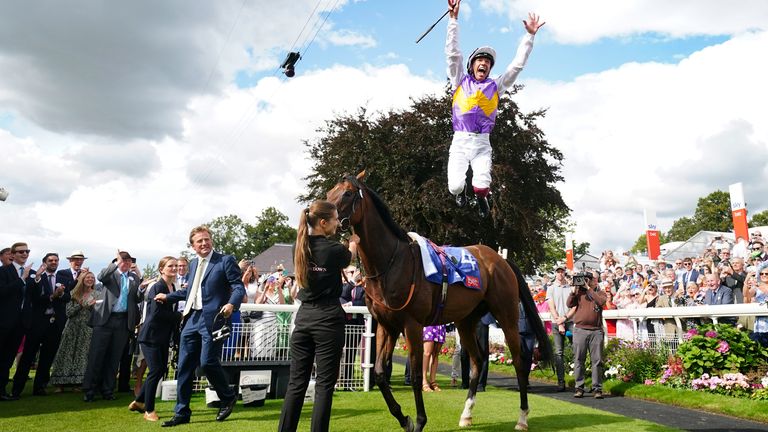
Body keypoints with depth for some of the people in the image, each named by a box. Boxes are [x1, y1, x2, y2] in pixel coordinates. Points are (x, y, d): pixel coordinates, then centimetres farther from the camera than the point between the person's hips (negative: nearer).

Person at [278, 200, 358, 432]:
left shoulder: (300, 247, 3)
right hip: (328, 318, -6)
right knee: (324, 383, 3)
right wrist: (353, 242, 32)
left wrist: (343, 244, 30)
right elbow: (350, 257, 13)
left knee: (297, 382, 12)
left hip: (304, 317, 6)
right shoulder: (334, 250, -11)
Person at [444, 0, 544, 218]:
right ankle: (460, 192, 27)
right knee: (455, 186, -15)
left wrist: (529, 35, 12)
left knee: (482, 186, -20)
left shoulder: (495, 86, 14)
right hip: (459, 141, -1)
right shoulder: (460, 81, 11)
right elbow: (452, 53, 3)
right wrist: (454, 18, -3)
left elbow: (517, 64, 15)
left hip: (482, 143, 1)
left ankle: (481, 199, 20)